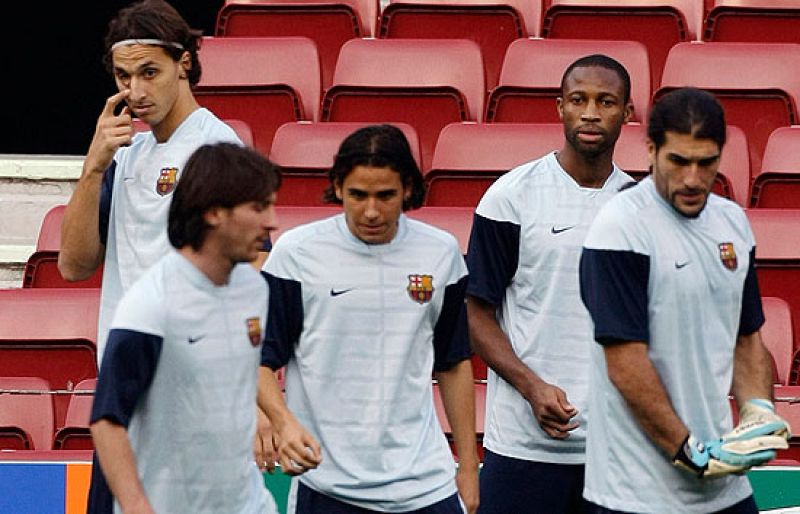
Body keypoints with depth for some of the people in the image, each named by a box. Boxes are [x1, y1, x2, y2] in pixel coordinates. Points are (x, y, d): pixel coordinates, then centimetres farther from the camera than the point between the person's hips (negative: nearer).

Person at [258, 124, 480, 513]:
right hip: (324, 480, -2)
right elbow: (260, 360, -2)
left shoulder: (441, 252, 6)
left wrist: (468, 467, 13)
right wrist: (283, 421, -21)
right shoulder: (295, 252, -3)